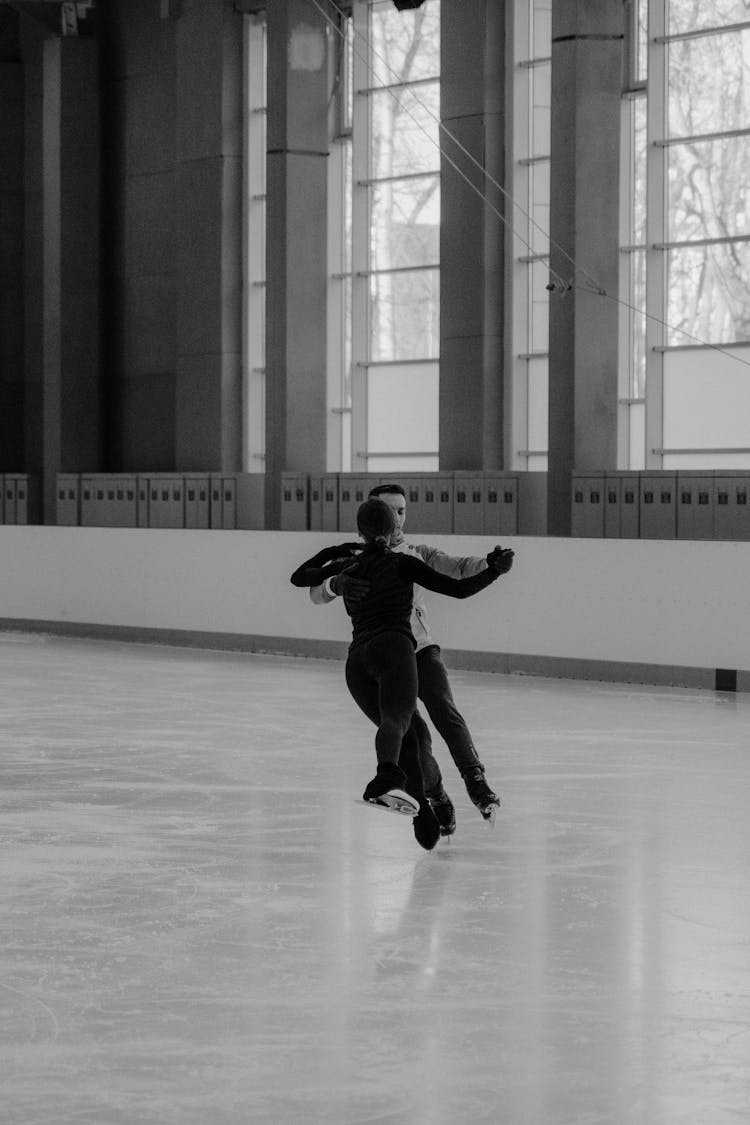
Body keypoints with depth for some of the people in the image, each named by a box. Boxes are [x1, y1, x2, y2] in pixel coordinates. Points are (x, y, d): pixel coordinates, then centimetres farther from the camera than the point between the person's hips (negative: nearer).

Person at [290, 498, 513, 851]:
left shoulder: (348, 568, 23)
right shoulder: (401, 563, 11)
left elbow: (299, 577, 37)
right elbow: (458, 589, 8)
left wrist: (331, 553, 47)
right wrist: (493, 572, 21)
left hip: (356, 660, 5)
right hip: (393, 647, -5)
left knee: (406, 738, 17)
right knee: (396, 720, -30)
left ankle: (423, 816, 7)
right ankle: (386, 778, -61)